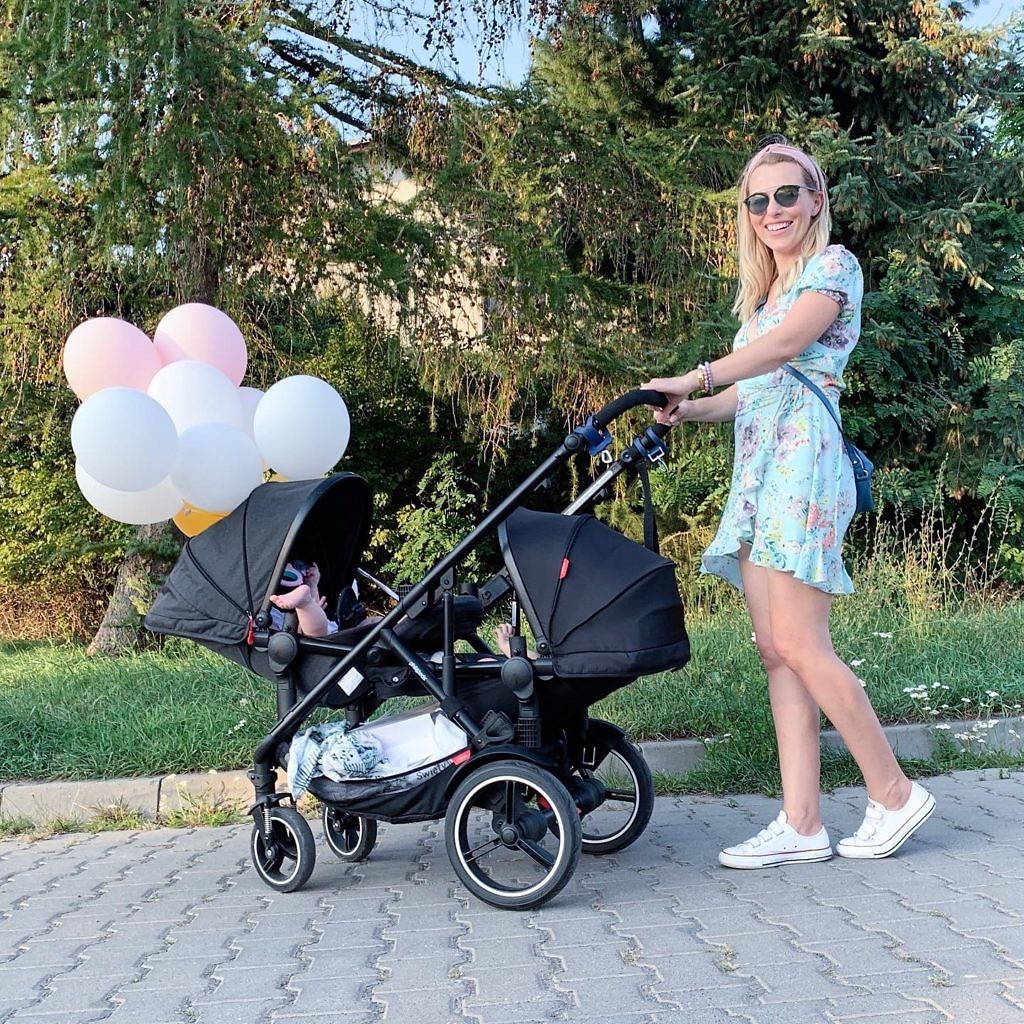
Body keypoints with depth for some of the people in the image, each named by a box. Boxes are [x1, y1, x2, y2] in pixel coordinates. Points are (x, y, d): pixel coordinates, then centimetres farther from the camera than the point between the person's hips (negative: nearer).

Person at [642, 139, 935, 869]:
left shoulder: (834, 265, 0)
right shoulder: (759, 294, 23)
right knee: (777, 652, 2)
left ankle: (895, 794, 3)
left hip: (803, 463, -8)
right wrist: (686, 411, 3)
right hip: (757, 474, 8)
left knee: (800, 647, -11)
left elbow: (786, 344, -17)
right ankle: (802, 825, 4)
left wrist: (694, 380, -15)